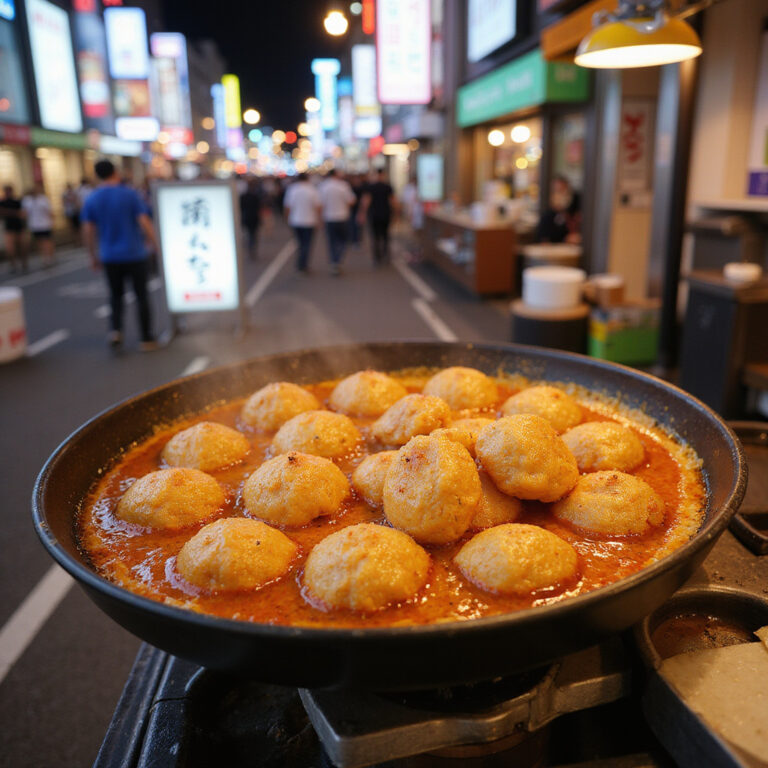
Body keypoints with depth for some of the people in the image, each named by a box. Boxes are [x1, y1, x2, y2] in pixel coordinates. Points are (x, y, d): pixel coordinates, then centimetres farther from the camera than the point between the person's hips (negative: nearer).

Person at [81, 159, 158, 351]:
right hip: (135, 255, -3)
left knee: (116, 296, 18)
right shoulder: (130, 194, -8)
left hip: (110, 258, 3)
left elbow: (88, 231, 2)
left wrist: (94, 256, 13)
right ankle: (146, 339, 11)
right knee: (141, 296, 8)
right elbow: (145, 223, -12)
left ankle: (115, 330, -1)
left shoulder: (91, 200, 2)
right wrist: (156, 246, -3)